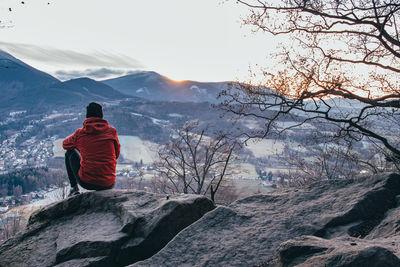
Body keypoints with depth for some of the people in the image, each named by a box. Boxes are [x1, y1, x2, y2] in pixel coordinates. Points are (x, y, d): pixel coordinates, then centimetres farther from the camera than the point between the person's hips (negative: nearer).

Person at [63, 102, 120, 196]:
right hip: (108, 185, 2)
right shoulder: (112, 131, -2)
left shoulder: (80, 133, -2)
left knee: (70, 152, 24)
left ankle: (74, 188, 24)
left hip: (86, 182, -2)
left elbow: (65, 144, 19)